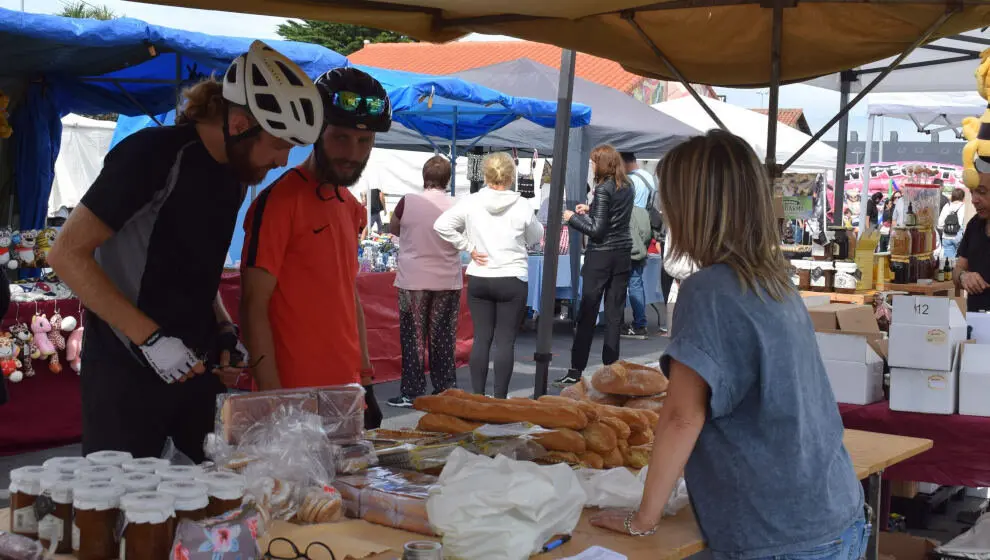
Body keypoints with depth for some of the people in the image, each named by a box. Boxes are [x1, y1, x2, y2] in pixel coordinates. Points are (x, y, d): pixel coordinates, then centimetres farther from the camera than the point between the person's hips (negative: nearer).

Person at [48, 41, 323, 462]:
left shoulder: (236, 174, 8)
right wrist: (151, 337, -22)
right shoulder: (154, 155, -17)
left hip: (197, 365, 7)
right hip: (128, 371, -7)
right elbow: (67, 254, -18)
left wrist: (224, 331, 4)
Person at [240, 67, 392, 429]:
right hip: (298, 398, -7)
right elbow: (254, 307, -14)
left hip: (351, 390, 8)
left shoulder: (352, 208, 13)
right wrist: (274, 398, -18)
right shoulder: (279, 202, -11)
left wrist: (365, 372, 14)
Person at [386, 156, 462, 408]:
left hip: (414, 281, -2)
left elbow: (393, 229, 8)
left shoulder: (408, 202, -9)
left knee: (413, 337, 5)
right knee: (443, 337, 11)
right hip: (448, 281, 2)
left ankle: (412, 393, 7)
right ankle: (445, 391, 17)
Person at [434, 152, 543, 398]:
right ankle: (500, 399, 4)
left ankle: (477, 397, 12)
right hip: (512, 279, -2)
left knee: (481, 338, 8)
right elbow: (536, 237, 5)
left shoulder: (471, 202, -4)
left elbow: (441, 225, -5)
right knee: (505, 341, 2)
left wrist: (469, 247, -1)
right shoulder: (522, 205, -9)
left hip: (478, 279, 3)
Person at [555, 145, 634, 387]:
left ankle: (576, 371, 0)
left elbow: (597, 230, -15)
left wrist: (573, 218, -3)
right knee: (614, 315, 8)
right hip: (623, 254, 7)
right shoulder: (627, 187, 9)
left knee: (587, 313, -3)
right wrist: (590, 210, 20)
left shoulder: (603, 188, -13)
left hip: (601, 255, -7)